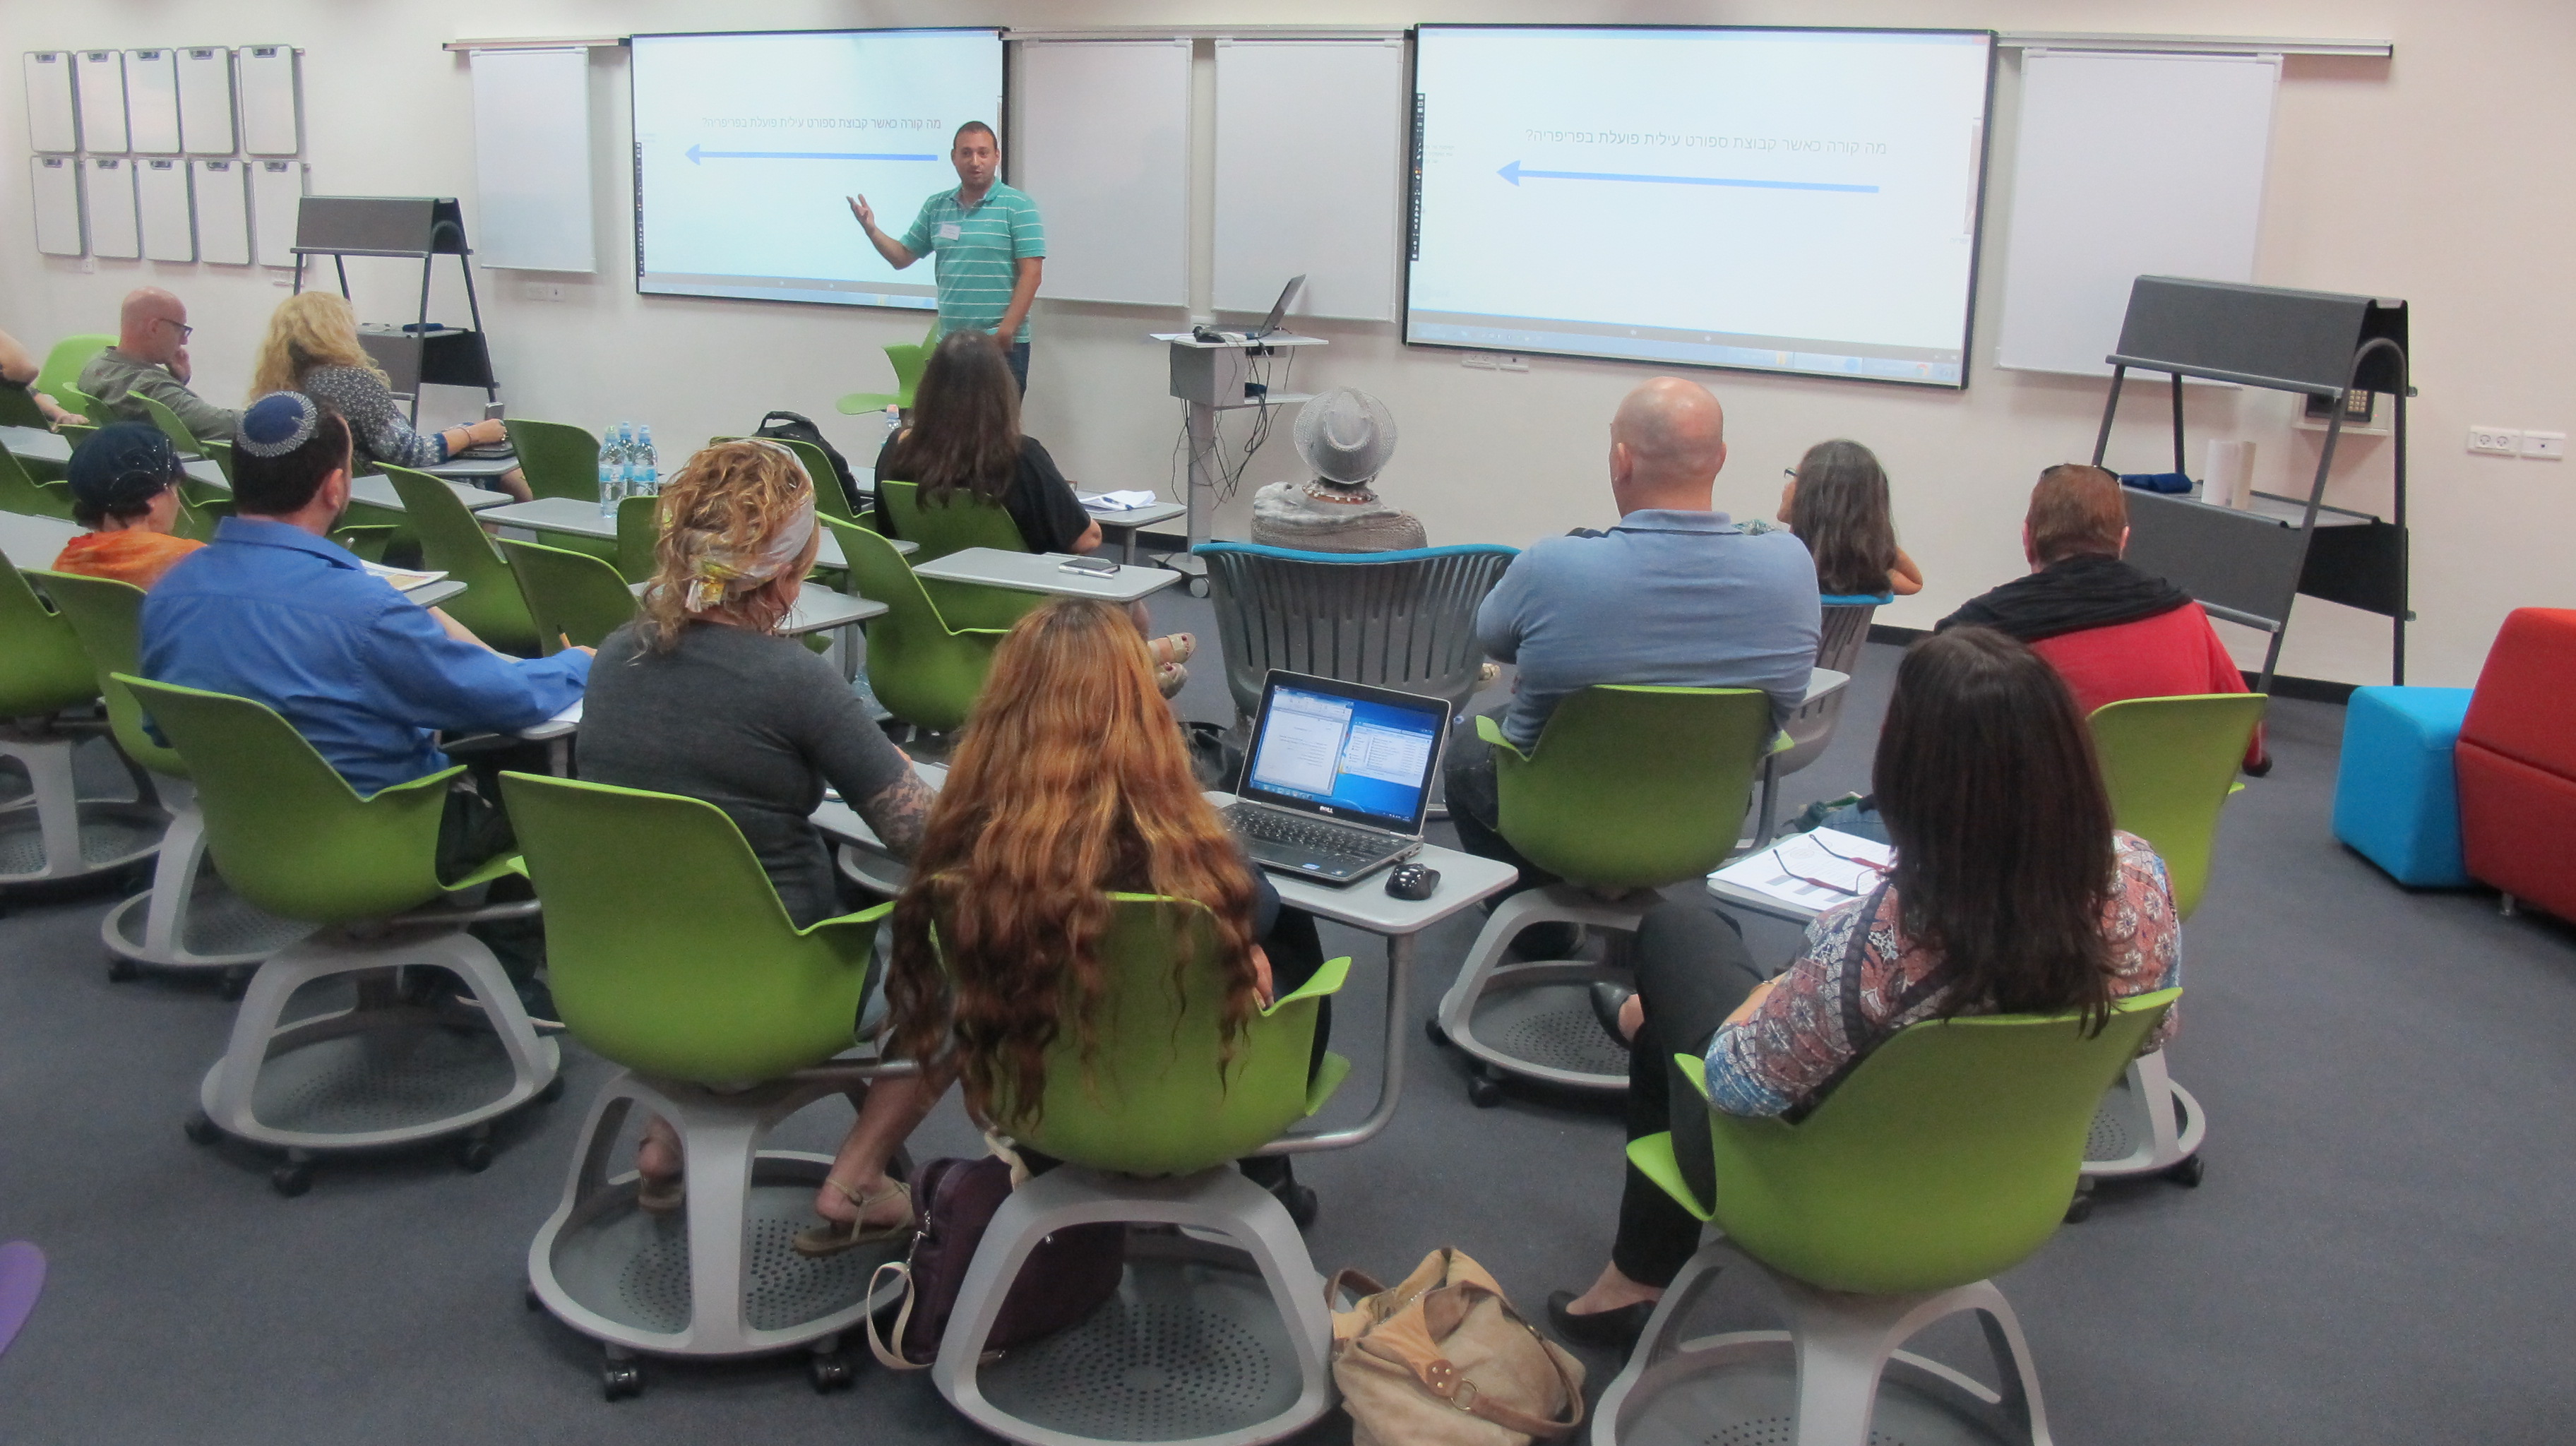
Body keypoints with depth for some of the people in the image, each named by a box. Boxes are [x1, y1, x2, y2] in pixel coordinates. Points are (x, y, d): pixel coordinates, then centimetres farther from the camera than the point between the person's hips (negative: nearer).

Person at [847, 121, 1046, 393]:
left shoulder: (1018, 205, -4)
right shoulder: (935, 207, 13)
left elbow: (1030, 273, -10)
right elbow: (902, 257, 19)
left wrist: (1006, 332, -17)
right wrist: (871, 230, 0)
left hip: (1002, 344, -5)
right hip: (949, 341, 5)